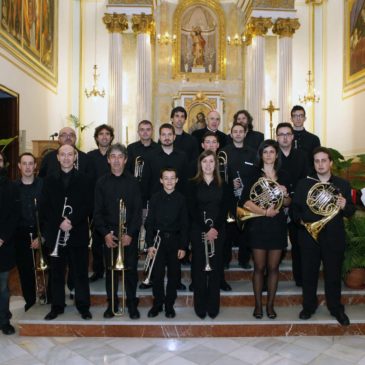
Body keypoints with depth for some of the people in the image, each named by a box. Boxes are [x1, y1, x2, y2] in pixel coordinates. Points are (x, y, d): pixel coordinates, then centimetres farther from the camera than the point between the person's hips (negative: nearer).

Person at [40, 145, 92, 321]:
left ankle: (83, 307, 17)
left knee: (80, 272, 5)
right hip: (55, 234, 2)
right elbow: (44, 207, 1)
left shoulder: (83, 179, 2)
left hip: (78, 234, -2)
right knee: (56, 273, 10)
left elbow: (87, 206, -4)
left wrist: (72, 221, -16)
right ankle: (57, 306, 24)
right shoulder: (49, 180, 8)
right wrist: (60, 222, -12)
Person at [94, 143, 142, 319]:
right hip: (109, 233, 1)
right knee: (110, 270, 9)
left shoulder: (133, 182, 0)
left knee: (131, 270, 4)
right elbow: (97, 212, 0)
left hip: (129, 233, -1)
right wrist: (105, 233, -11)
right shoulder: (102, 183, 3)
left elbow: (138, 211, -3)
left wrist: (130, 233, -13)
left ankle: (132, 304, 19)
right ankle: (112, 304, 23)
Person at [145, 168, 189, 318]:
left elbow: (184, 224, 0)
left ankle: (169, 305, 23)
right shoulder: (155, 198, -1)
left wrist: (183, 246, -3)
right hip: (158, 239, 0)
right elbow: (149, 222, -1)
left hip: (175, 240, 1)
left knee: (173, 275, 8)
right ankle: (157, 304, 22)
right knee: (157, 274, 5)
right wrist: (150, 244, -7)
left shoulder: (181, 199, -1)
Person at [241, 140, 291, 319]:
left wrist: (285, 194, -10)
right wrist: (264, 211, -22)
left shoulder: (283, 176, 7)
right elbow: (246, 202, -10)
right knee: (259, 267, 5)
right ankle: (258, 305, 19)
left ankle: (270, 304, 23)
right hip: (258, 225, -2)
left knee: (273, 268, 9)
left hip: (277, 225, 2)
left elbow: (287, 204, 11)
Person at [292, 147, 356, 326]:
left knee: (333, 275, 10)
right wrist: (300, 219, -14)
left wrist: (344, 205, -18)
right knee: (309, 274, 11)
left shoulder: (343, 185, 4)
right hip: (309, 236, 0)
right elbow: (295, 207, 4)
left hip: (334, 238, 0)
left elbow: (351, 211, 4)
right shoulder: (303, 184, 3)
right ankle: (309, 306, 28)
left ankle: (336, 308, 29)